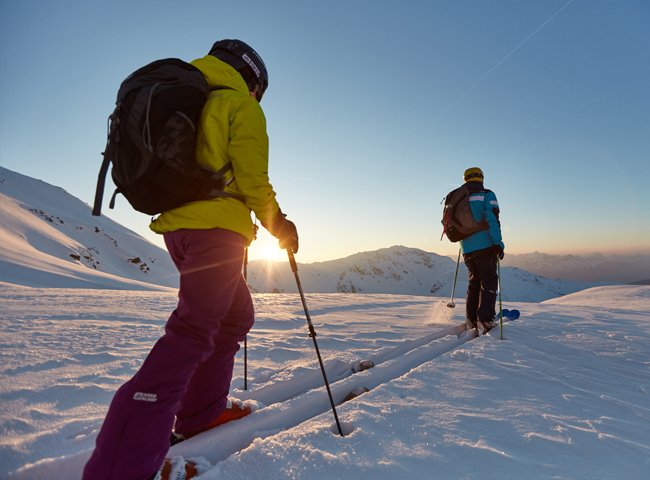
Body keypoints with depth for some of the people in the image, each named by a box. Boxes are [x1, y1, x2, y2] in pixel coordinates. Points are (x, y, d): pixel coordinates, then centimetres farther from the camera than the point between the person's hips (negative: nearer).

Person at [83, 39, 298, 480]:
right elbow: (252, 178, -10)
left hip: (177, 225, 9)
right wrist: (278, 222, 3)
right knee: (193, 333, -14)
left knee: (236, 316, 19)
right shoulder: (241, 106, 0)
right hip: (217, 227, -9)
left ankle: (201, 412, 23)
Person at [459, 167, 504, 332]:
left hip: (467, 249, 5)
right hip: (485, 246, -5)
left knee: (474, 280, 17)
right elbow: (492, 220, -13)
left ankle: (471, 318, 16)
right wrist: (498, 244, -13)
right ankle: (485, 318, -7)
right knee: (489, 281, 3)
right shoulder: (487, 195, -2)